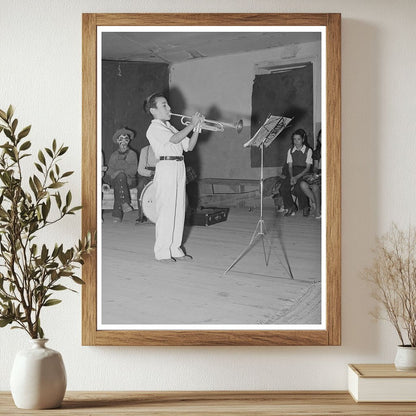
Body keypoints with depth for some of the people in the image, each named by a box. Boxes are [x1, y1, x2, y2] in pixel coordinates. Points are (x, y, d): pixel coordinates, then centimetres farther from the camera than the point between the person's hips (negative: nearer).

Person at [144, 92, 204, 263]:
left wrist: (197, 129, 5)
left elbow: (189, 146, 18)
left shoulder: (170, 128, 22)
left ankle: (175, 249, 15)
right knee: (165, 211, -8)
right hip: (166, 167, -8)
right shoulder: (154, 128, -4)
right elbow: (175, 139, -20)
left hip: (179, 168, 8)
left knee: (179, 210, 8)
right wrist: (192, 124, -13)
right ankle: (162, 252, -3)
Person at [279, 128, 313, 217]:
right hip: (292, 173, 4)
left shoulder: (308, 151, 1)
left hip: (303, 173, -4)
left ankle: (305, 207, -7)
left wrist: (297, 177, -17)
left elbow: (308, 167, -4)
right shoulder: (290, 151, 13)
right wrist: (291, 177, -13)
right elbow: (290, 166, 8)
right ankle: (291, 207, -3)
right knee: (283, 188, -25)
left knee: (298, 188, -34)